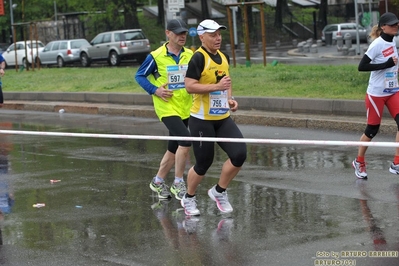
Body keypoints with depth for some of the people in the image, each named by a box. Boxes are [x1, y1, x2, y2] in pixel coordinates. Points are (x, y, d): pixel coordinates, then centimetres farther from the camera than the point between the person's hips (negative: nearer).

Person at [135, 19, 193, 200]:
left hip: (185, 108, 6)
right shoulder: (156, 56, -9)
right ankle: (178, 183, -8)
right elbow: (140, 76, 1)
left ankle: (158, 182, 33)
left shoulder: (190, 55, 4)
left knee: (174, 148, 14)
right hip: (167, 108, -6)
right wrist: (155, 90, -11)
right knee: (185, 140, -22)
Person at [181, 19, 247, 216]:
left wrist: (230, 98, 9)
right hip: (202, 120, -7)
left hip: (223, 118, 7)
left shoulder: (223, 57, 10)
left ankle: (219, 192, 13)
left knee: (239, 154, -8)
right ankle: (188, 198, 27)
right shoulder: (199, 58, -14)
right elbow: (189, 86, -21)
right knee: (204, 163, 1)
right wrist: (217, 87, -25)